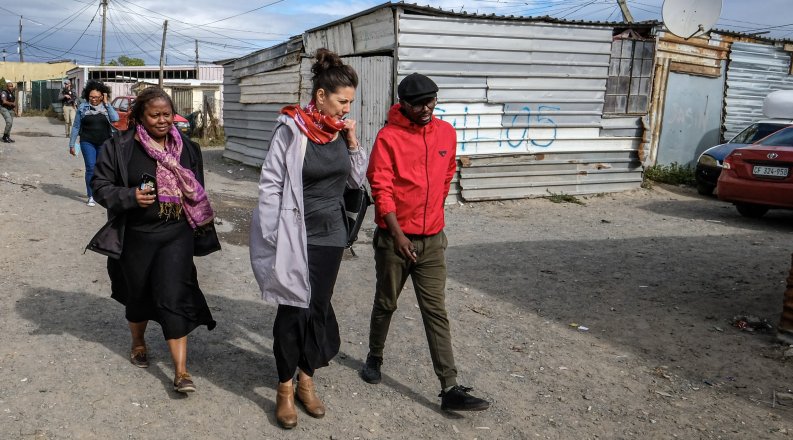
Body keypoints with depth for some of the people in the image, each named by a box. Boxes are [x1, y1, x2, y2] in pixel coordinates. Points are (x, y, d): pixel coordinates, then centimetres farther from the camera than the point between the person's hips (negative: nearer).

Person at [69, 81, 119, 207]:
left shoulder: (107, 107, 2)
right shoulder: (83, 107, 1)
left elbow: (115, 118, -18)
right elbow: (76, 126, 4)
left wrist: (106, 103, -13)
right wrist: (72, 144, 2)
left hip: (104, 143, 1)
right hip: (88, 142, -1)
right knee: (90, 168, -6)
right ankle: (91, 196, 1)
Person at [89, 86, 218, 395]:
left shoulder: (186, 148, 3)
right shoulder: (120, 147, -7)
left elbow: (196, 190, 14)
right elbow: (100, 186, -5)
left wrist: (202, 227, 18)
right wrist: (130, 196, -23)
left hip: (176, 234, 0)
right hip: (137, 236, 0)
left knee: (174, 297, -7)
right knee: (138, 293, 16)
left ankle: (181, 371, -4)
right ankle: (138, 343, 46)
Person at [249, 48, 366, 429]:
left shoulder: (341, 131, 2)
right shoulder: (292, 129, -14)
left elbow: (356, 180, 11)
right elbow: (269, 185, -12)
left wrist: (353, 143, -4)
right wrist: (274, 240, -13)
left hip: (331, 235, 5)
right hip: (296, 237, -5)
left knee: (318, 308, 13)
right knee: (293, 310, 2)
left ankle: (306, 381, 30)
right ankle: (285, 389, 20)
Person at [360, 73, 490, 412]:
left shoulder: (446, 133, 4)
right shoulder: (388, 138, -10)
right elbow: (381, 189, -14)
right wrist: (398, 235, -20)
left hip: (432, 240, 3)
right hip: (394, 238, -3)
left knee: (436, 312, 3)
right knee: (386, 304, 14)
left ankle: (450, 389, 4)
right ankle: (374, 358, 38)